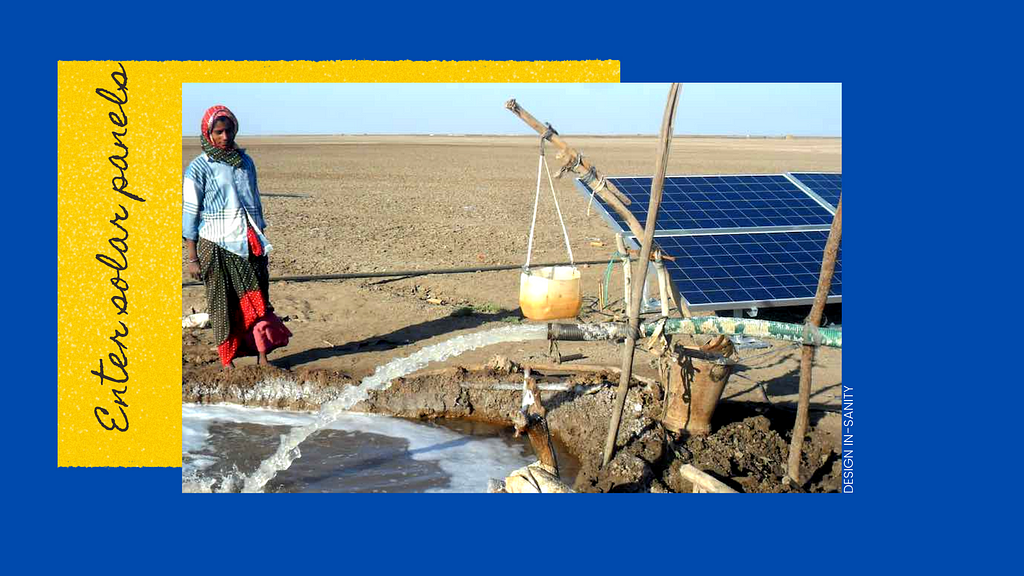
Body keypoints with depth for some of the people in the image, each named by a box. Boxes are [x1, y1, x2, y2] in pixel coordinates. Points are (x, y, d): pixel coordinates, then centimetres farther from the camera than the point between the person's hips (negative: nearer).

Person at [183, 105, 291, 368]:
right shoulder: (199, 168, -3)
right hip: (217, 247, -4)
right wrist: (191, 258, -7)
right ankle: (227, 361, 13)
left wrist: (261, 241, 19)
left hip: (249, 245, 4)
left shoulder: (245, 161, 11)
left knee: (258, 300, -1)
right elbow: (189, 213, -4)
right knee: (222, 304, 3)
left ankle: (262, 356, 4)